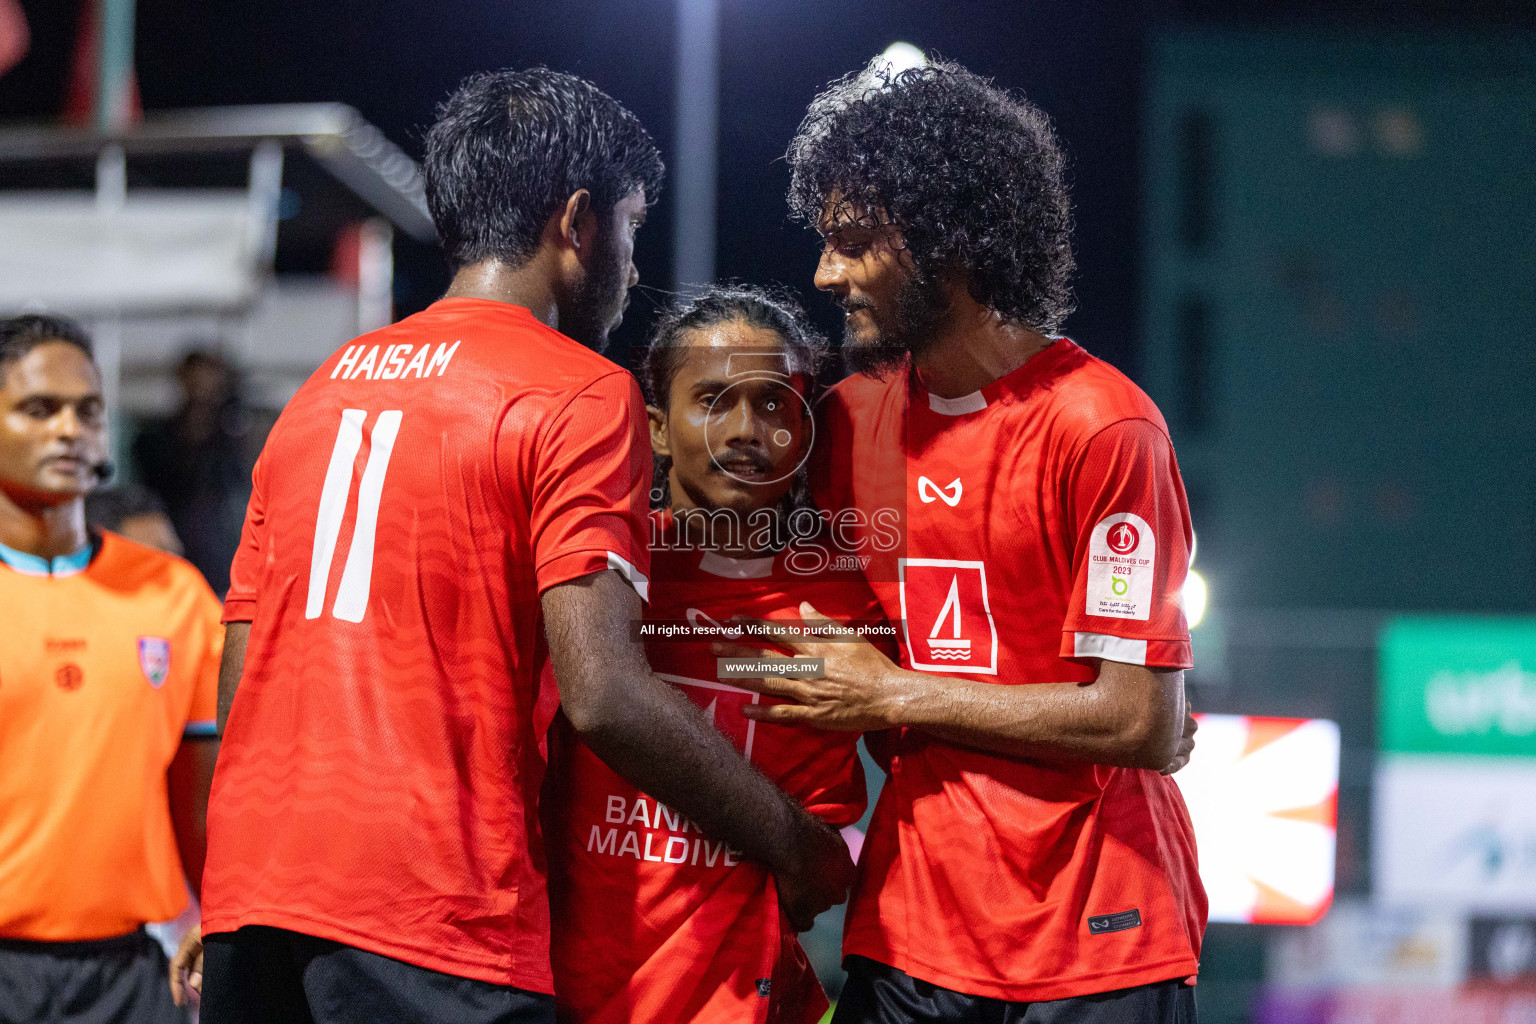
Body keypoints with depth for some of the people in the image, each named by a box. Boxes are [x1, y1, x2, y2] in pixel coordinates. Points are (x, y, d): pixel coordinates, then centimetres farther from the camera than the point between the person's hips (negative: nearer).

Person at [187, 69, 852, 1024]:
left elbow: (243, 681, 17)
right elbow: (603, 694, -15)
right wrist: (795, 847, -5)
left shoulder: (321, 388, 18)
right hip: (432, 915, -7)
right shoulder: (578, 392, -4)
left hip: (248, 894, 7)